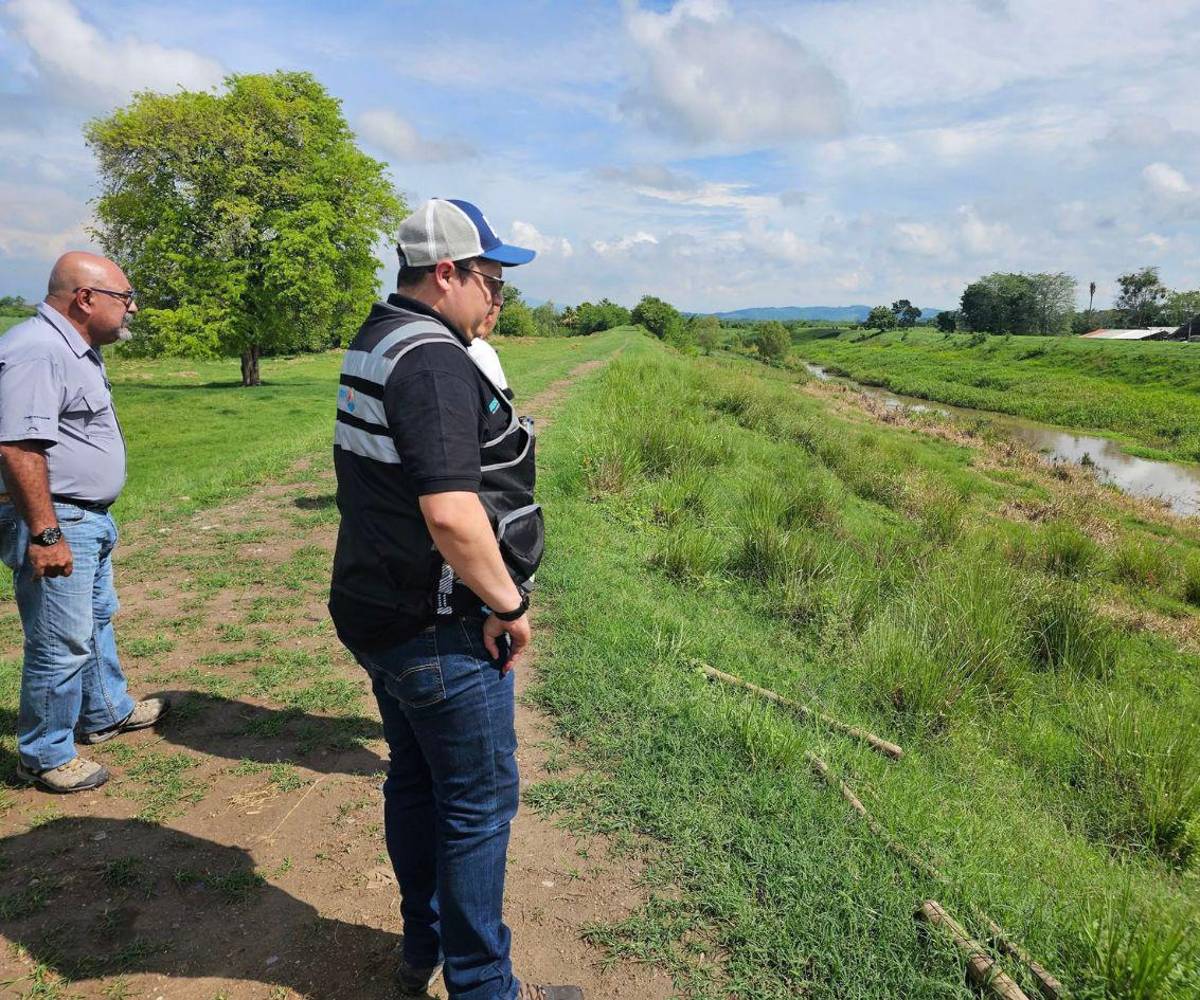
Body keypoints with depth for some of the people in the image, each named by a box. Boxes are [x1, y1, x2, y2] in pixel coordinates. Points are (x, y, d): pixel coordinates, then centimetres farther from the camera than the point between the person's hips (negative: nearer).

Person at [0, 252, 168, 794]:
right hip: (55, 524, -11)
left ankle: (107, 712, 41)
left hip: (90, 519, 11)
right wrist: (45, 533, -28)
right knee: (61, 645, -1)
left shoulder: (75, 349, 13)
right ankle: (44, 756, 16)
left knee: (97, 622, 24)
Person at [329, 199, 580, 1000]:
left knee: (416, 782, 21)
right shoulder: (433, 360, -22)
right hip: (440, 632, -10)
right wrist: (509, 605, -17)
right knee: (479, 801, 5)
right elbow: (452, 513, -31)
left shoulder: (376, 343, 11)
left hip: (379, 612, 10)